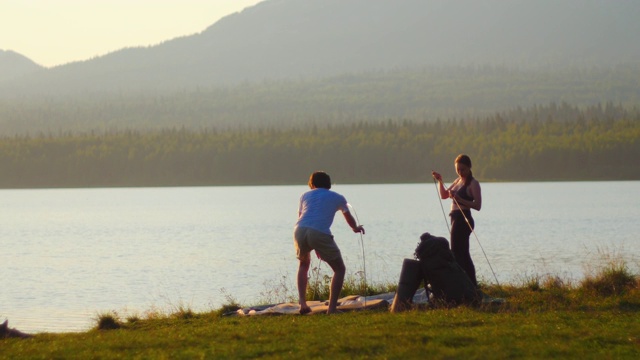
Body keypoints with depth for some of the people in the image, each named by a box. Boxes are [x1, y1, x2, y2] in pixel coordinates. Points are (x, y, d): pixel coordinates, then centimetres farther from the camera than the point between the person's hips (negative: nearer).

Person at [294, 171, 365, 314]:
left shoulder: (306, 195, 28)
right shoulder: (337, 198, 25)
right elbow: (349, 218, 42)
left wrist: (313, 246, 41)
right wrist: (356, 228, 65)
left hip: (300, 231, 3)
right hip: (320, 233, -3)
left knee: (303, 264, 32)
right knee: (339, 269, 14)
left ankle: (302, 303, 19)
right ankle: (331, 308, 1)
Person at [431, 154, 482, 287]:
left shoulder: (473, 184, -10)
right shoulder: (458, 181, 15)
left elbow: (477, 205, -18)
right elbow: (444, 195, 21)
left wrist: (460, 199, -27)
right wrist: (440, 181, 6)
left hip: (463, 220, -9)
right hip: (456, 219, 9)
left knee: (457, 254, -11)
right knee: (464, 255, 13)